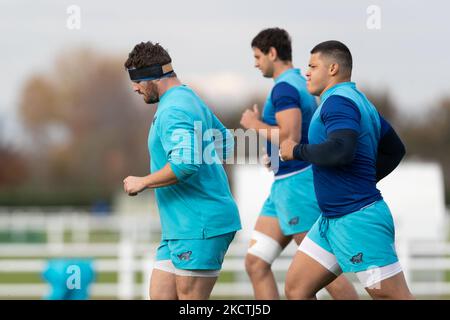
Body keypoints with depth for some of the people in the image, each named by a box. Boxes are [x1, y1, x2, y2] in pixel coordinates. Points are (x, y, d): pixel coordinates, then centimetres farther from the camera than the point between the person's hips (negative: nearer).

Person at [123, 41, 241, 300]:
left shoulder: (173, 110, -16)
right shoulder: (190, 99, 17)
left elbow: (185, 164, -29)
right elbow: (225, 142, 31)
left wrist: (143, 182, -16)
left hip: (199, 228, -10)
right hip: (181, 228, 10)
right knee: (160, 295, 8)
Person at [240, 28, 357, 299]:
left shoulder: (284, 88, -14)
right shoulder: (302, 85, 18)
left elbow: (290, 138, -26)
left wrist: (255, 124, -11)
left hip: (296, 183, -10)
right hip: (283, 186, 10)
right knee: (256, 262, 5)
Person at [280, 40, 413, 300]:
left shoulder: (338, 101, -14)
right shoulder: (359, 101, 15)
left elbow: (341, 151, -31)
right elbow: (395, 150, 23)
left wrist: (297, 151, -16)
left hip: (358, 219, -10)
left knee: (395, 297, -7)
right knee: (296, 288, 9)